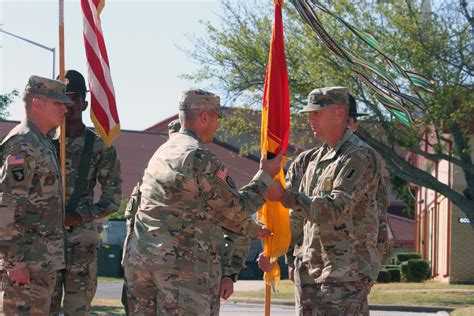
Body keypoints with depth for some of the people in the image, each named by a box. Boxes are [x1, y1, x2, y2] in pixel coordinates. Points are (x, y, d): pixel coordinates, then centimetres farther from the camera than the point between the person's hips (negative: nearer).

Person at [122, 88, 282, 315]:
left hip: (139, 258, 9)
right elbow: (235, 209, -1)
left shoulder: (162, 152, 18)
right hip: (182, 262, -8)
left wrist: (252, 230, 32)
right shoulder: (200, 158, -11)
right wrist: (266, 175, 12)